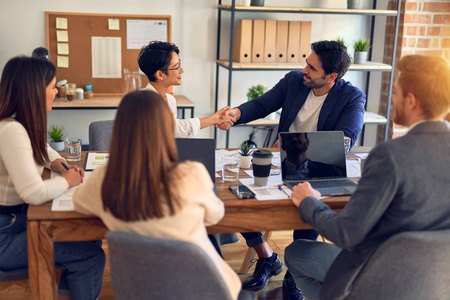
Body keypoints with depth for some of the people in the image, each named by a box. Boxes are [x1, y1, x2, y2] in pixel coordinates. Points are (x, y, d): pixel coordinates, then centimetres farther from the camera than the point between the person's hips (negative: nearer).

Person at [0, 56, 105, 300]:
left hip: (20, 217, 10)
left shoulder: (25, 124, 4)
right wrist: (66, 181, -14)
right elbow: (35, 194, -33)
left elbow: (40, 147, 28)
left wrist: (56, 161, 6)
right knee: (91, 256, -12)